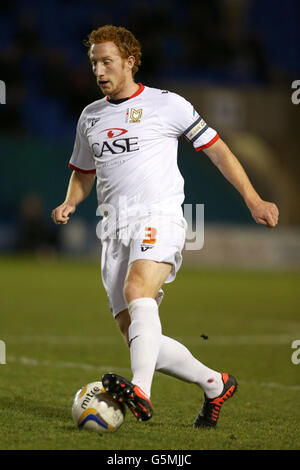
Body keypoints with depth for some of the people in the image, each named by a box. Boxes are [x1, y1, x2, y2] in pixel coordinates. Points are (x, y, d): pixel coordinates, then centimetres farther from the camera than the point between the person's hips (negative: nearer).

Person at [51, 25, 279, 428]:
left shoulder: (166, 104, 4)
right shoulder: (90, 116, 19)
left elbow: (216, 149, 7)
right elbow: (83, 173, 32)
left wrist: (253, 200, 0)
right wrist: (69, 204, 10)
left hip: (159, 218, -6)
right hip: (115, 229, 6)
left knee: (137, 291, -35)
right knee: (138, 338, -2)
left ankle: (141, 391, -51)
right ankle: (215, 385, 16)